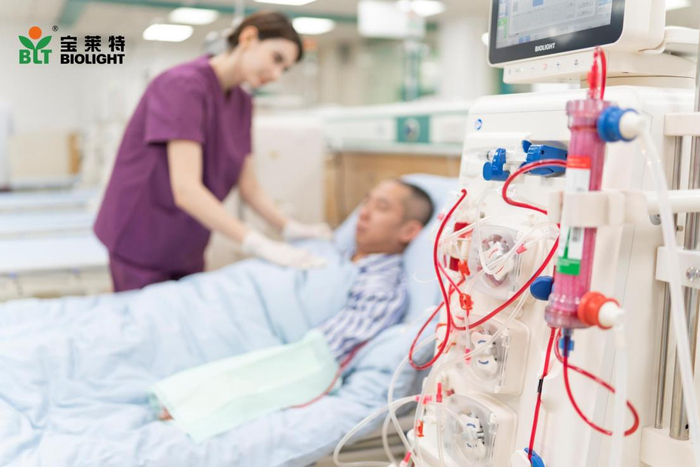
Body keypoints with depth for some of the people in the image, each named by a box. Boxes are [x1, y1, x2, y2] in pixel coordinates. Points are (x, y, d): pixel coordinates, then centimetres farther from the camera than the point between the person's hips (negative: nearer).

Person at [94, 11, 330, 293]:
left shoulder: (242, 103, 3)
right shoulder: (184, 85, -21)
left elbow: (248, 185, 4)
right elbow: (186, 190, -30)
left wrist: (290, 229, -12)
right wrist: (261, 246, -35)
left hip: (187, 250, 7)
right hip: (143, 245, -7)